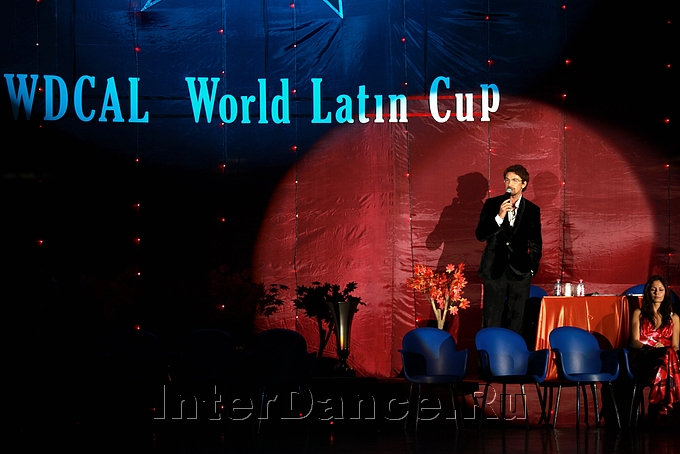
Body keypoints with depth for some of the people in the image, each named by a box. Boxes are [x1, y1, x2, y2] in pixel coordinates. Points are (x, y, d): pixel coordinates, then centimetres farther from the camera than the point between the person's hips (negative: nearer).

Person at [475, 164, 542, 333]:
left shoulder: (532, 210, 8)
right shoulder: (492, 204, 5)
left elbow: (536, 243, 14)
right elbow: (480, 235, -4)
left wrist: (532, 268, 5)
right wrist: (499, 217, -15)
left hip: (519, 271, 1)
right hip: (494, 269, -1)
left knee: (516, 321, 2)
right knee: (491, 321, -3)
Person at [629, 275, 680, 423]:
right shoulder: (639, 314, 20)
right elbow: (635, 341, 8)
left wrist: (663, 348, -12)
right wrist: (652, 348, -14)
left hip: (665, 356, 1)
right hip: (643, 358, -1)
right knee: (665, 358, -40)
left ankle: (659, 410, -49)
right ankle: (663, 410, -48)